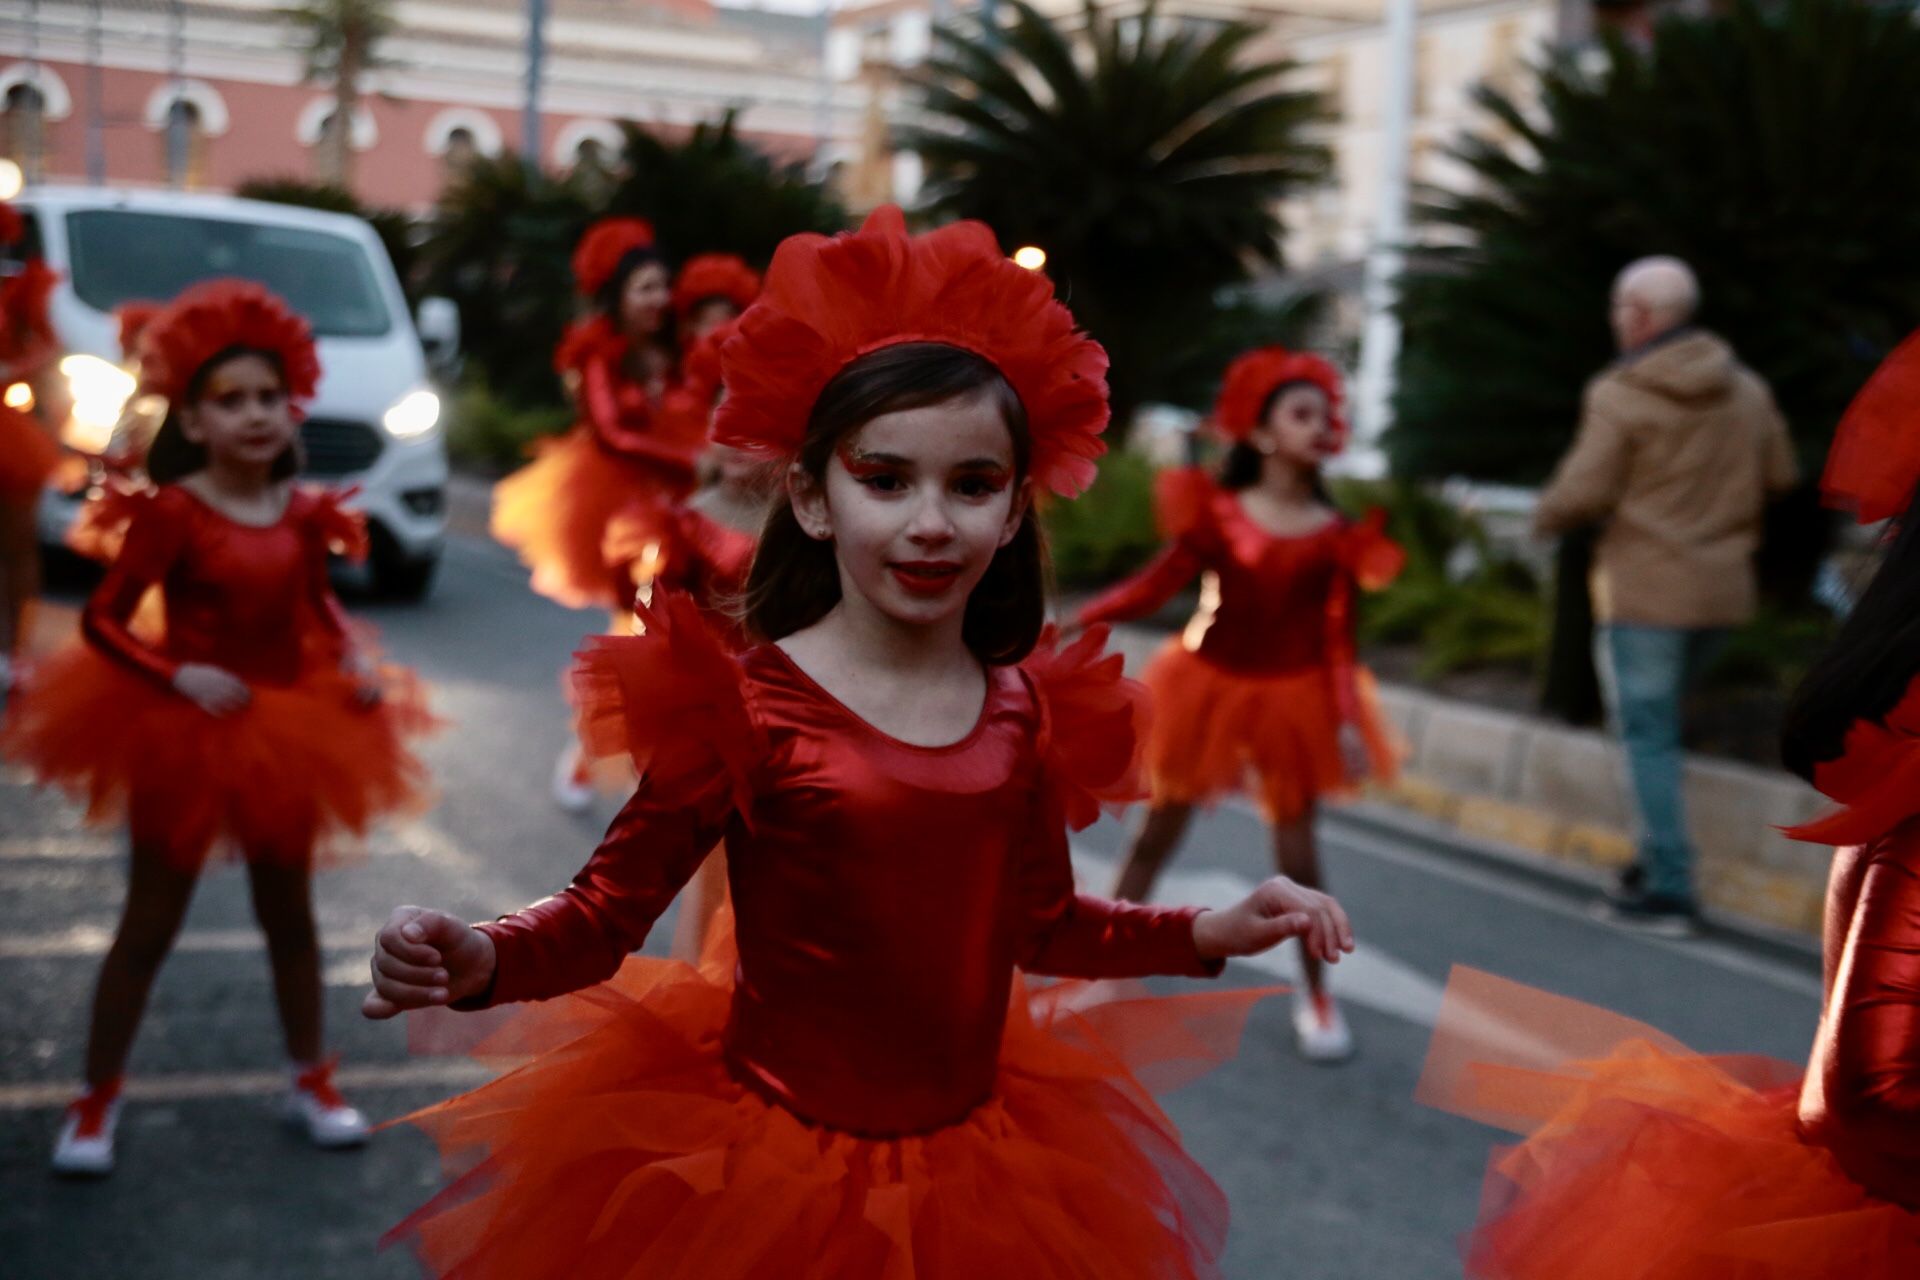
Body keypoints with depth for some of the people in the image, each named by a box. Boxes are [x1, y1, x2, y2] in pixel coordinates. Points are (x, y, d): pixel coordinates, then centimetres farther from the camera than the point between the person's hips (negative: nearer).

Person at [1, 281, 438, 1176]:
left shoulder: (301, 513, -2)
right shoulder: (173, 512, -17)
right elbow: (103, 619, -16)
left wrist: (355, 666, -3)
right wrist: (180, 677, -28)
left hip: (288, 730, 4)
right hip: (181, 735, -4)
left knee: (289, 914, 17)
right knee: (149, 924, 6)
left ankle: (310, 1080, 33)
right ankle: (96, 1099, 20)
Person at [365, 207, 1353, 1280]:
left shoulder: (1024, 711, 1)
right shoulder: (746, 708, -15)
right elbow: (602, 920, -14)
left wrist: (1213, 933, 10)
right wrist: (477, 960, -32)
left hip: (976, 1169, 5)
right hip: (774, 1172, -4)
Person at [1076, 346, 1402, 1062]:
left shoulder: (1334, 536, -7)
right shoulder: (1216, 513, -8)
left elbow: (1338, 638, -5)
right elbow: (1160, 582, -14)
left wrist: (1348, 722, -12)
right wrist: (1084, 620, -27)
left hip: (1292, 699, 0)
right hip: (1211, 687, 0)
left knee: (1296, 847, 6)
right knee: (1161, 828, 10)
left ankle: (1316, 997, 20)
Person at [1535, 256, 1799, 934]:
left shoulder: (1619, 395, -14)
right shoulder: (1746, 389, 6)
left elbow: (1582, 493, -15)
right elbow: (1779, 475, 12)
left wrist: (1545, 516, 6)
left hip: (1643, 589, -6)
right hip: (1722, 588, 7)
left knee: (1649, 736, -1)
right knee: (1660, 725, 20)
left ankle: (1669, 890, -2)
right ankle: (1659, 861, 22)